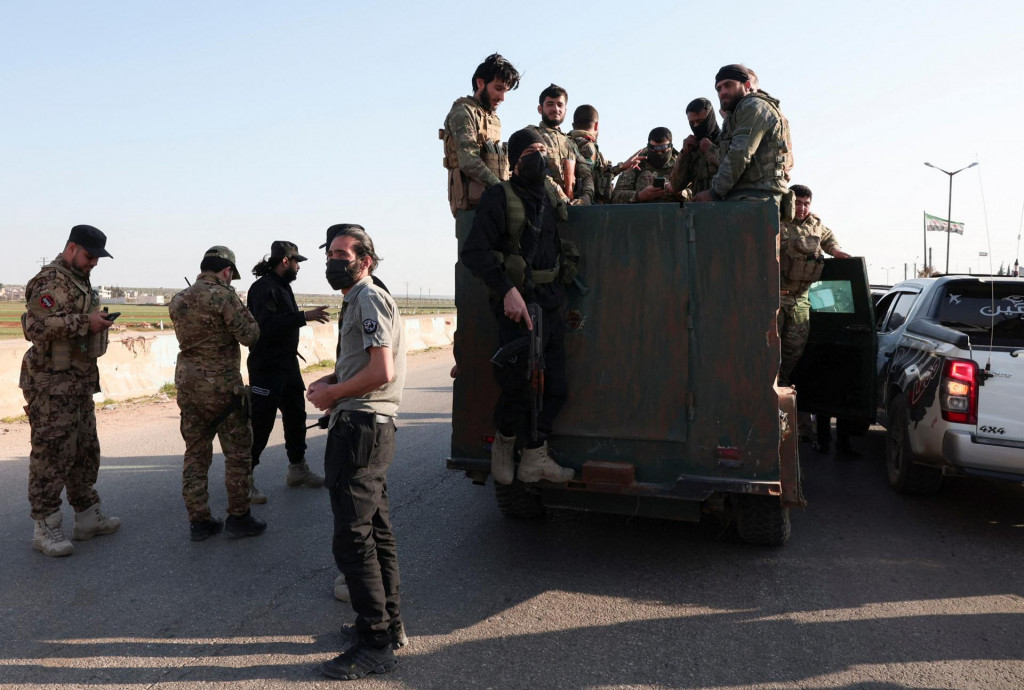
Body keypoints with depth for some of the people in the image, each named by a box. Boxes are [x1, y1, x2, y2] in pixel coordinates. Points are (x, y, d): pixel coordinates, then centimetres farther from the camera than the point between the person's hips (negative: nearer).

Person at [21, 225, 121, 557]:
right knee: (51, 454, -3)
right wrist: (85, 323, -25)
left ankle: (88, 517, 27)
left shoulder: (81, 281, 17)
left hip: (80, 383, 10)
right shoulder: (51, 281, -14)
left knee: (85, 451, 16)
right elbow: (36, 326, -25)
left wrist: (98, 321, 13)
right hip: (52, 384, -10)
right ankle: (46, 528, 6)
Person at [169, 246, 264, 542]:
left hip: (187, 384, 7)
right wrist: (242, 311, 4)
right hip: (221, 385, -7)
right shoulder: (223, 296, -13)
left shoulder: (178, 300, 8)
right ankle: (238, 517, 12)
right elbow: (250, 336, -14)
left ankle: (198, 521, 18)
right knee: (238, 453, 6)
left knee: (196, 453, 13)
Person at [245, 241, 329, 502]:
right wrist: (304, 317, -31)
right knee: (260, 423, -6)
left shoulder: (283, 286, 15)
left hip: (287, 364, 10)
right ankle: (245, 479, 3)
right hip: (267, 367, -10)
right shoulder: (264, 288, -16)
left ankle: (298, 469, 31)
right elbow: (268, 325, -29)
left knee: (296, 415, 17)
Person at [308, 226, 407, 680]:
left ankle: (376, 645, 1)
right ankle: (390, 627, 26)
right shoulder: (357, 300, 20)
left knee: (353, 539, -7)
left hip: (360, 429, -11)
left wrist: (331, 394, -11)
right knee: (376, 532, 15)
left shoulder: (369, 297, -11)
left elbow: (382, 372, -21)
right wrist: (331, 380, 10)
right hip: (369, 428, 11)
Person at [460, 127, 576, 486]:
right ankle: (504, 443, 27)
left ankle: (534, 459, 18)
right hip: (518, 305, -6)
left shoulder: (552, 195, 13)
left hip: (552, 305, 7)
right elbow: (473, 252, -15)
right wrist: (507, 290, -22)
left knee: (555, 388, 7)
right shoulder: (500, 198, -7)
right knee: (518, 387, 0)